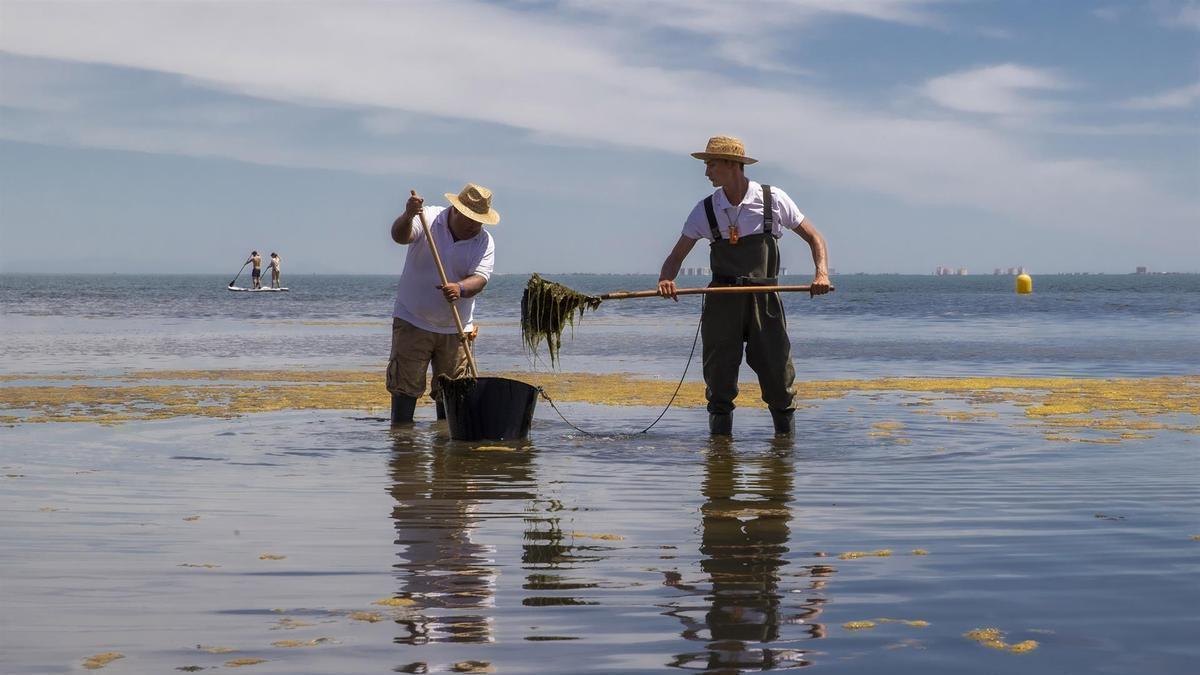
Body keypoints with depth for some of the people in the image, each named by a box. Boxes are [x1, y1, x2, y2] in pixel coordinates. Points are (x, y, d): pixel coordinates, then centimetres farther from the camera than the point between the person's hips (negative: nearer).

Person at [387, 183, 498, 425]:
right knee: (405, 385, -4)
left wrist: (460, 288, -36)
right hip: (413, 321, -2)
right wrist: (408, 216, -47)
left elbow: (479, 279, -14)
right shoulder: (428, 218, -8)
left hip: (454, 329, 3)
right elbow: (400, 236, -25)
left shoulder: (484, 241, -3)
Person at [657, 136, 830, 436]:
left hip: (764, 301, -1)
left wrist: (822, 272, -12)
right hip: (722, 302, 1)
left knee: (778, 374, 0)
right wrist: (666, 279, -19)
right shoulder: (705, 210, 3)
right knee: (719, 378, 2)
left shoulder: (773, 200, -1)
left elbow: (813, 238, 5)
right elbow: (677, 255, 3)